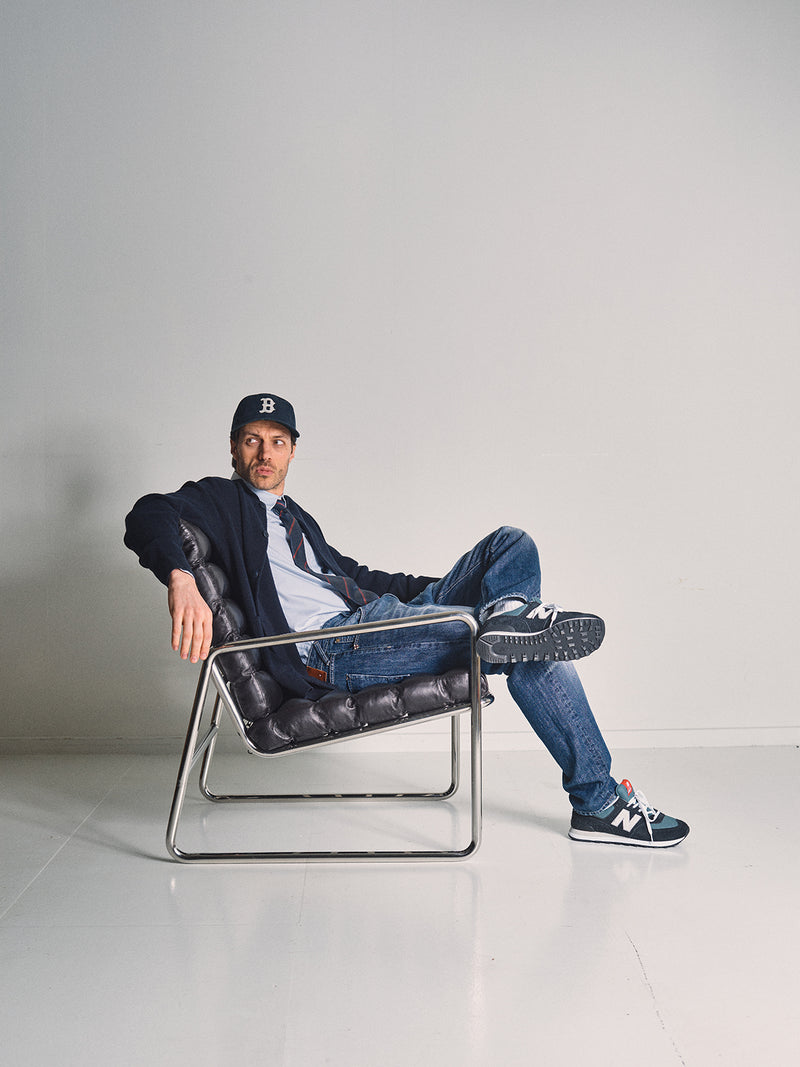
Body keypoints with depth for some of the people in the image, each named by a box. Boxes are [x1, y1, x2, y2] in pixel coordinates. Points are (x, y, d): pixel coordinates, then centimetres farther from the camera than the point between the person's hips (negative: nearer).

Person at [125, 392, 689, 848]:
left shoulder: (297, 517, 30)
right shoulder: (220, 501, 6)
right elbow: (149, 516, -14)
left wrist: (448, 589, 30)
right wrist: (182, 581, -37)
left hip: (378, 616, 9)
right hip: (329, 653, -9)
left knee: (512, 544, 4)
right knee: (532, 658, -17)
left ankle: (510, 614, -28)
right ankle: (599, 802, -9)